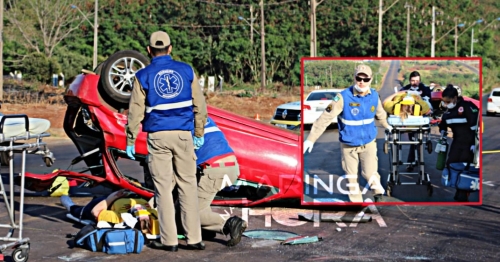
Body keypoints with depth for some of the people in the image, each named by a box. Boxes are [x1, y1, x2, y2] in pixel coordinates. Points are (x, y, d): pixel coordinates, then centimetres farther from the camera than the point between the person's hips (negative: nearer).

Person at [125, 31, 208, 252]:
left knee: (163, 188, 3)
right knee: (188, 186, 7)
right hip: (183, 135, 1)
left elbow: (135, 111, -2)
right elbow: (199, 105, 5)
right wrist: (199, 134, 14)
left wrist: (130, 141, 6)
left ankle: (169, 240, 5)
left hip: (158, 136, -1)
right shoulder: (186, 70, 4)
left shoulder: (143, 76, 0)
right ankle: (194, 238, 8)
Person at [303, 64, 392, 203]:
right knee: (351, 176, 10)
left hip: (369, 142, 2)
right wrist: (311, 139, -26)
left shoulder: (374, 96, -9)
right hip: (348, 144, -2)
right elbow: (325, 118, -23)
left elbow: (380, 113, 14)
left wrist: (386, 125, 32)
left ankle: (379, 192, 29)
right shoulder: (343, 97, -23)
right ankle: (356, 201, 31)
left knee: (370, 173, -2)